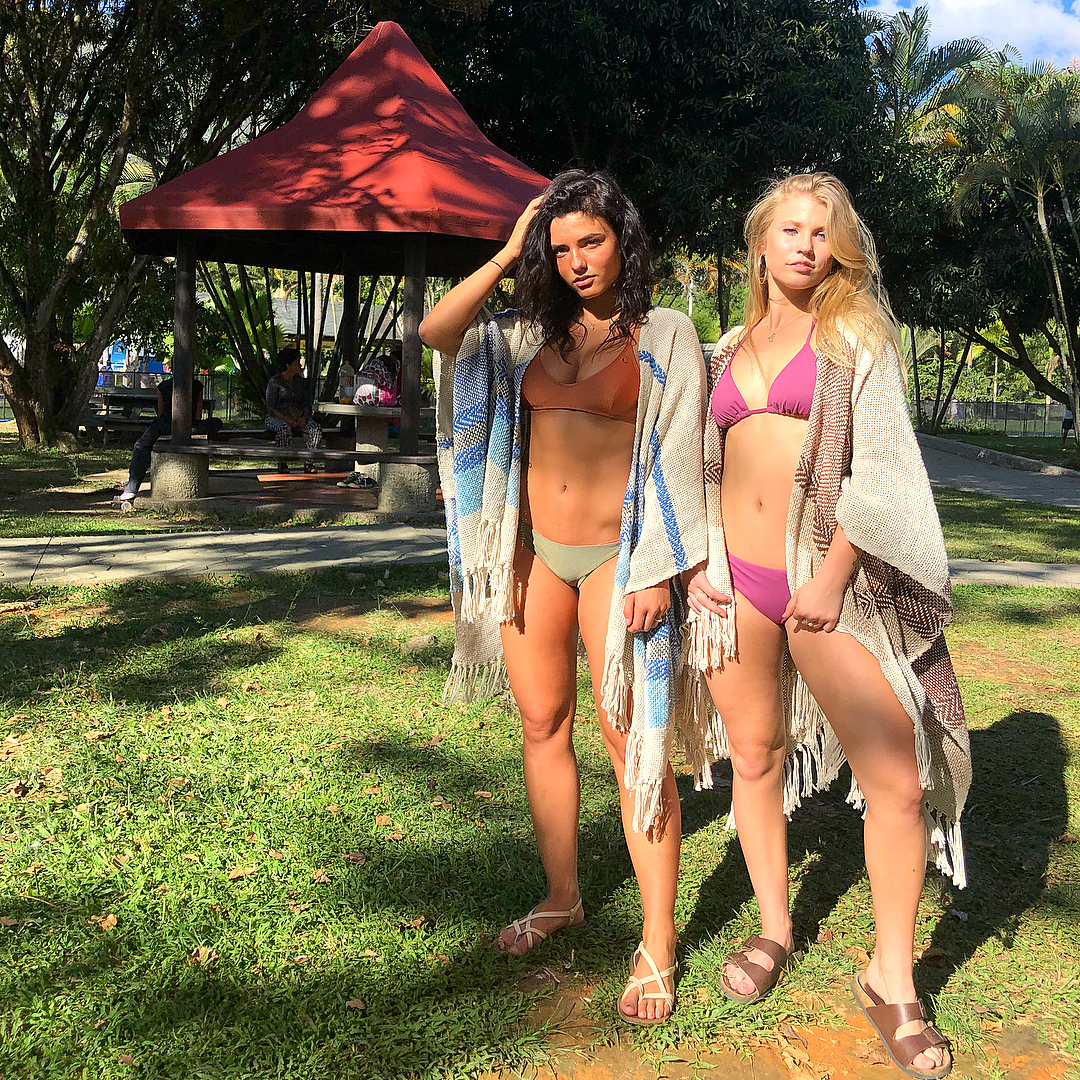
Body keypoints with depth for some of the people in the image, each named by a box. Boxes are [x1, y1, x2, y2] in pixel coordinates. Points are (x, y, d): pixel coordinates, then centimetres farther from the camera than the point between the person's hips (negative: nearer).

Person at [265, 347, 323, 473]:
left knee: (316, 429, -25)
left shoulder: (301, 382, 14)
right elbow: (270, 408, -9)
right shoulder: (275, 382, -3)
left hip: (298, 416, 4)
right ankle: (282, 464, -27)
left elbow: (307, 405, 12)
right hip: (277, 417, -4)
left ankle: (309, 463, -22)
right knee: (284, 429, -39)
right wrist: (287, 420, -23)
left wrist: (304, 417, -11)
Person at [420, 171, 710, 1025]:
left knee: (632, 740, -5)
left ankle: (658, 947, 6)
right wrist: (507, 255, -2)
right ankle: (562, 898, 30)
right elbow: (435, 333, -1)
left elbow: (677, 459, -7)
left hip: (614, 556, -5)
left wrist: (658, 572, -13)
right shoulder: (532, 332, 10)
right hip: (534, 552, 5)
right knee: (543, 727, 13)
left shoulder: (665, 336, -3)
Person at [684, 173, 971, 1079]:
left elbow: (881, 467, -5)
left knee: (897, 780, -8)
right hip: (736, 581, 4)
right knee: (755, 757, 12)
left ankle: (891, 980, 8)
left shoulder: (856, 335, 4)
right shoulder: (731, 347, 15)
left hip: (827, 580, -4)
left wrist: (833, 576, -14)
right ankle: (774, 928, 32)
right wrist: (696, 562, 6)